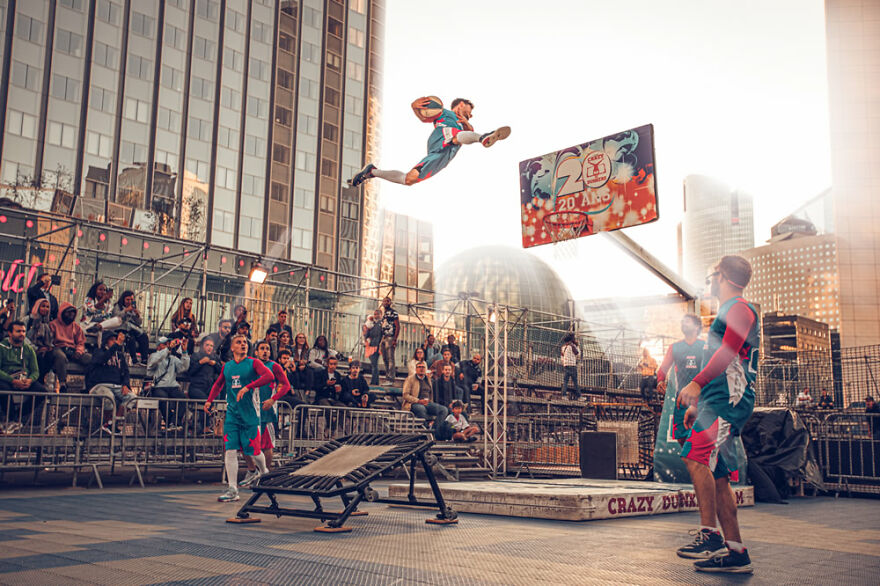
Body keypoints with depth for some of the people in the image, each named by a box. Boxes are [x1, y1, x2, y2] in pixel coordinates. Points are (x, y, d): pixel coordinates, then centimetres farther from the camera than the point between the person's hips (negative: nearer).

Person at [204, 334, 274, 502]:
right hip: (232, 414, 4)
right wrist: (209, 400, 18)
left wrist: (248, 387, -28)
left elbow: (269, 376, -21)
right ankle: (232, 490, -5)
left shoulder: (253, 363, -3)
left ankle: (264, 472, 34)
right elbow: (218, 384, 29)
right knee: (230, 451, -6)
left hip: (250, 415, -4)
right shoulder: (227, 366, 11)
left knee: (253, 451, 3)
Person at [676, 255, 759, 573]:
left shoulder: (740, 309, -5)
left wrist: (696, 384, -30)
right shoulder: (728, 313, 27)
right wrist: (698, 404, 30)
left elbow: (728, 351, -21)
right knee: (717, 475, 6)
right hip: (717, 403, 10)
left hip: (729, 402, -10)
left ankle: (710, 535, -25)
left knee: (697, 457, -25)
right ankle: (736, 553, 8)